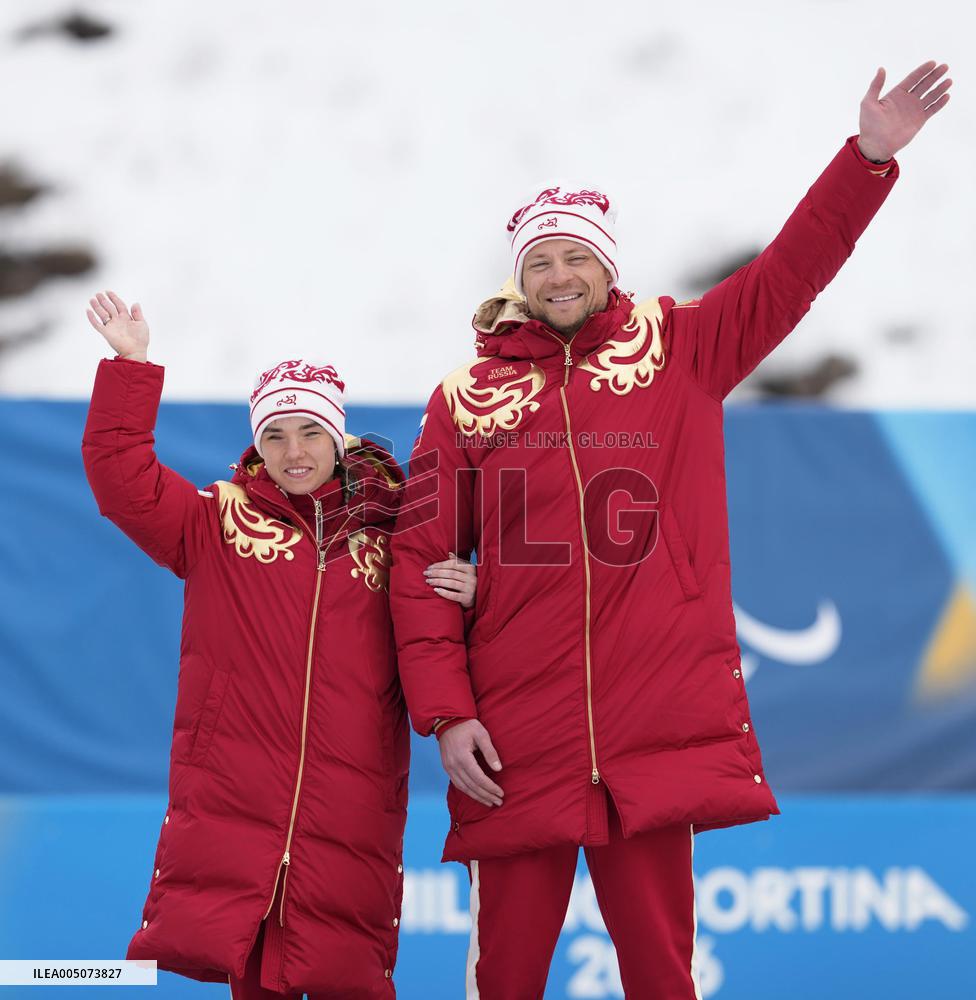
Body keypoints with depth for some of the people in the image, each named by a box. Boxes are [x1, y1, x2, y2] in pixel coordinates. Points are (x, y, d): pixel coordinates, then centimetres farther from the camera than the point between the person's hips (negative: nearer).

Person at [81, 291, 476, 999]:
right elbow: (123, 482, -1)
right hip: (230, 802, 0)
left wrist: (463, 603, -4)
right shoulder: (219, 521, 10)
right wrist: (130, 367, -7)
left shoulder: (387, 540, 12)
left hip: (350, 819, 1)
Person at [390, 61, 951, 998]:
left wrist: (870, 154, -10)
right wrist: (444, 713, -5)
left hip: (659, 734, 0)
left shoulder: (678, 352, 9)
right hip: (512, 743, 0)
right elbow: (419, 561, 4)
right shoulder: (466, 397, 7)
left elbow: (790, 271, 1)